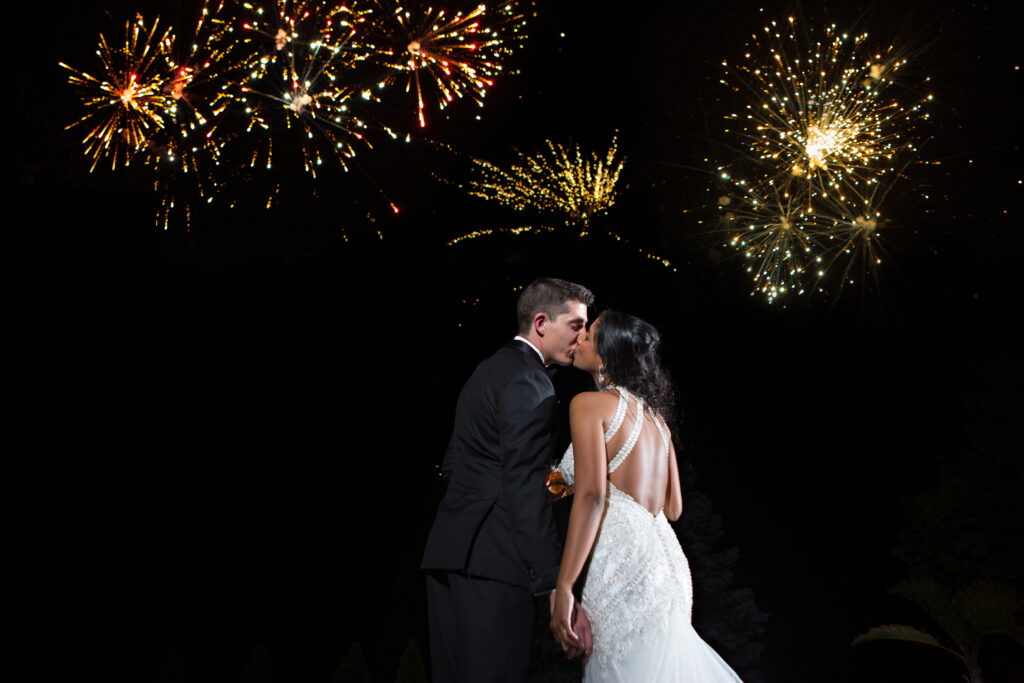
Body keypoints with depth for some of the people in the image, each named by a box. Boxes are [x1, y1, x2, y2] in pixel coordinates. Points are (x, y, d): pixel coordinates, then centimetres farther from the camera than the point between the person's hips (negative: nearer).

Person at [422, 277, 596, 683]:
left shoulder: (488, 370, 22)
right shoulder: (528, 382, -10)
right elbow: (525, 488, -20)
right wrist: (557, 588, -24)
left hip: (449, 552, 10)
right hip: (490, 559, -10)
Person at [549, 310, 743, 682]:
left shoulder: (589, 404, -5)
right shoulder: (653, 414, 18)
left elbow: (591, 496, -17)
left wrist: (563, 588, -18)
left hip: (623, 563, -8)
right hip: (665, 563, 8)